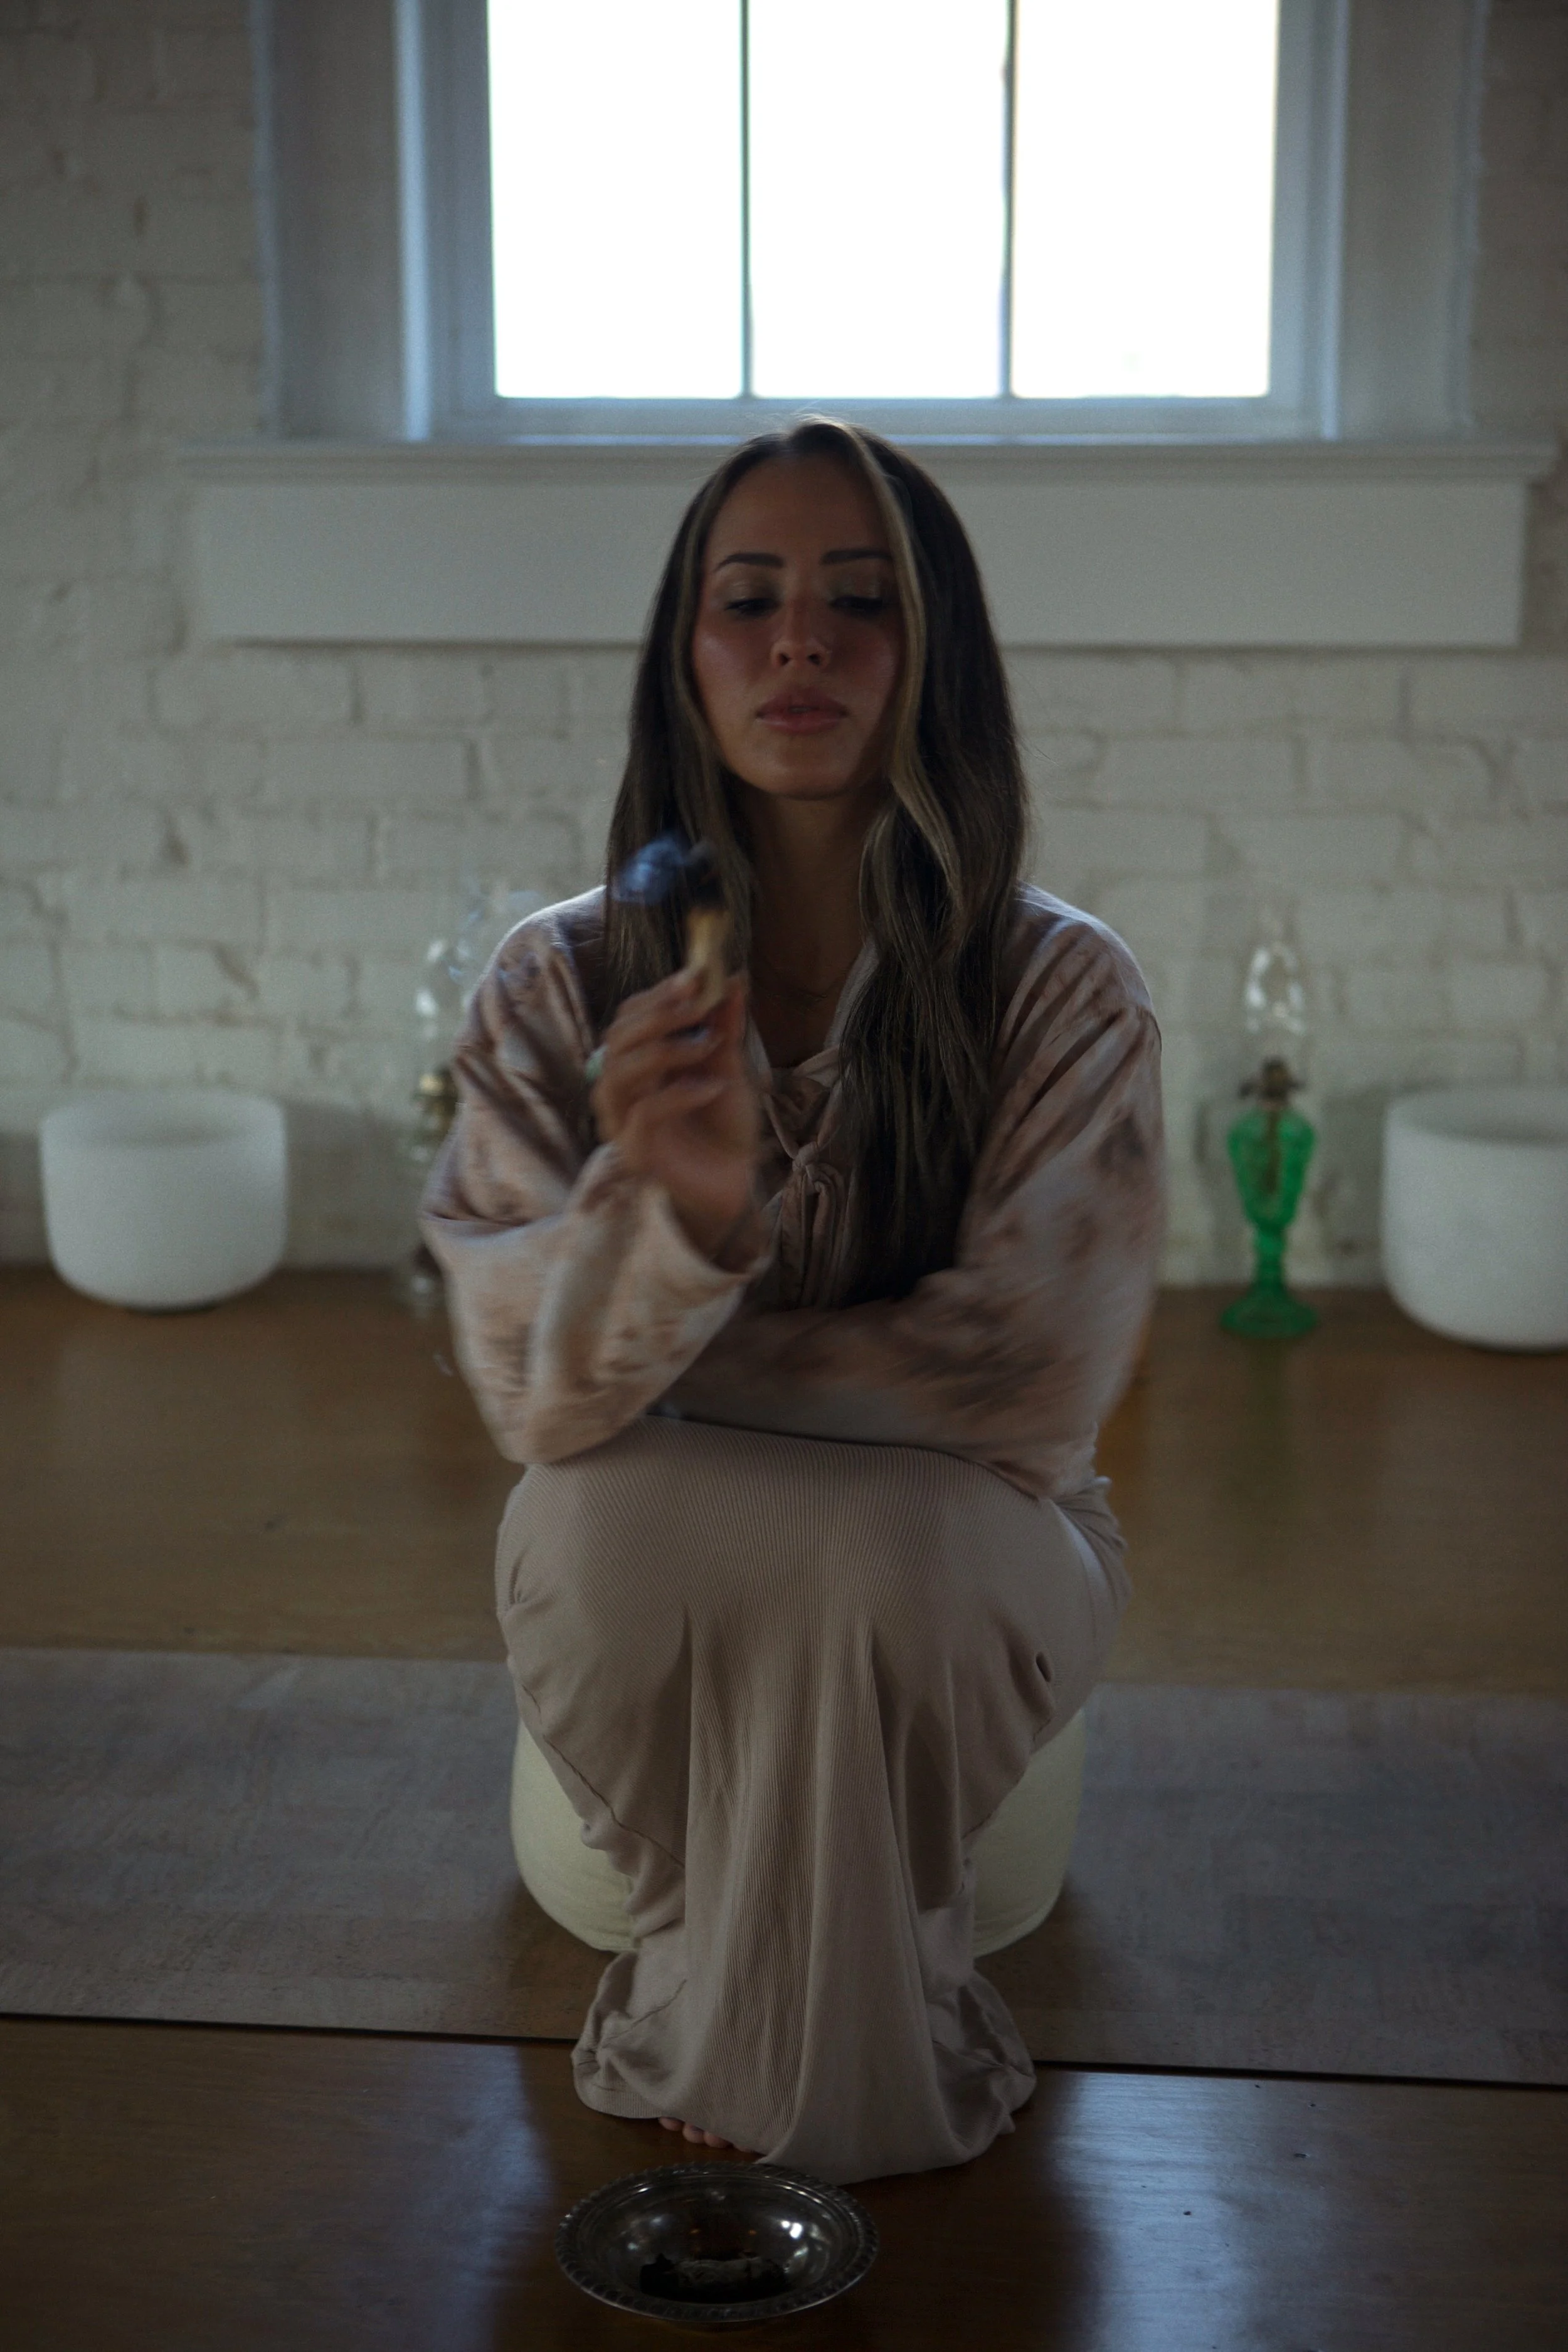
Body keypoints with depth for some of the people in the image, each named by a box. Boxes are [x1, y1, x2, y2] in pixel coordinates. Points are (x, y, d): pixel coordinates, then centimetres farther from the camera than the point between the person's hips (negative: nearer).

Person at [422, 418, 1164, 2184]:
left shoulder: (1064, 992, -15)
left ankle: (855, 2046, -3)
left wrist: (677, 1373, -14)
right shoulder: (563, 986, -11)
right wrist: (672, 1208, -38)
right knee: (599, 1513, -32)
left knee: (875, 1546, -34)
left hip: (956, 1546, -1)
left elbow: (1021, 1391, -18)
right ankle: (701, 1988, -3)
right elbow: (533, 1396, -17)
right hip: (654, 1574, 1)